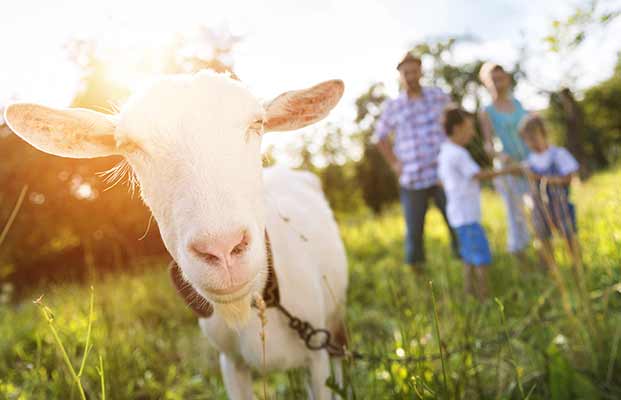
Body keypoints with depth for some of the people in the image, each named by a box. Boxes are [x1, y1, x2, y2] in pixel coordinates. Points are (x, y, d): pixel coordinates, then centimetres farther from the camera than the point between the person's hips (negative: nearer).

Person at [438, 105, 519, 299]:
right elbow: (479, 175, -21)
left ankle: (470, 296, 20)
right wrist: (505, 170, -15)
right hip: (467, 216, -10)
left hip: (459, 214, 10)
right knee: (482, 257, -7)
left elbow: (442, 180, 21)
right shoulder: (458, 153, -16)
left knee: (470, 258, 15)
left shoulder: (444, 152, 13)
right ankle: (483, 297, -3)